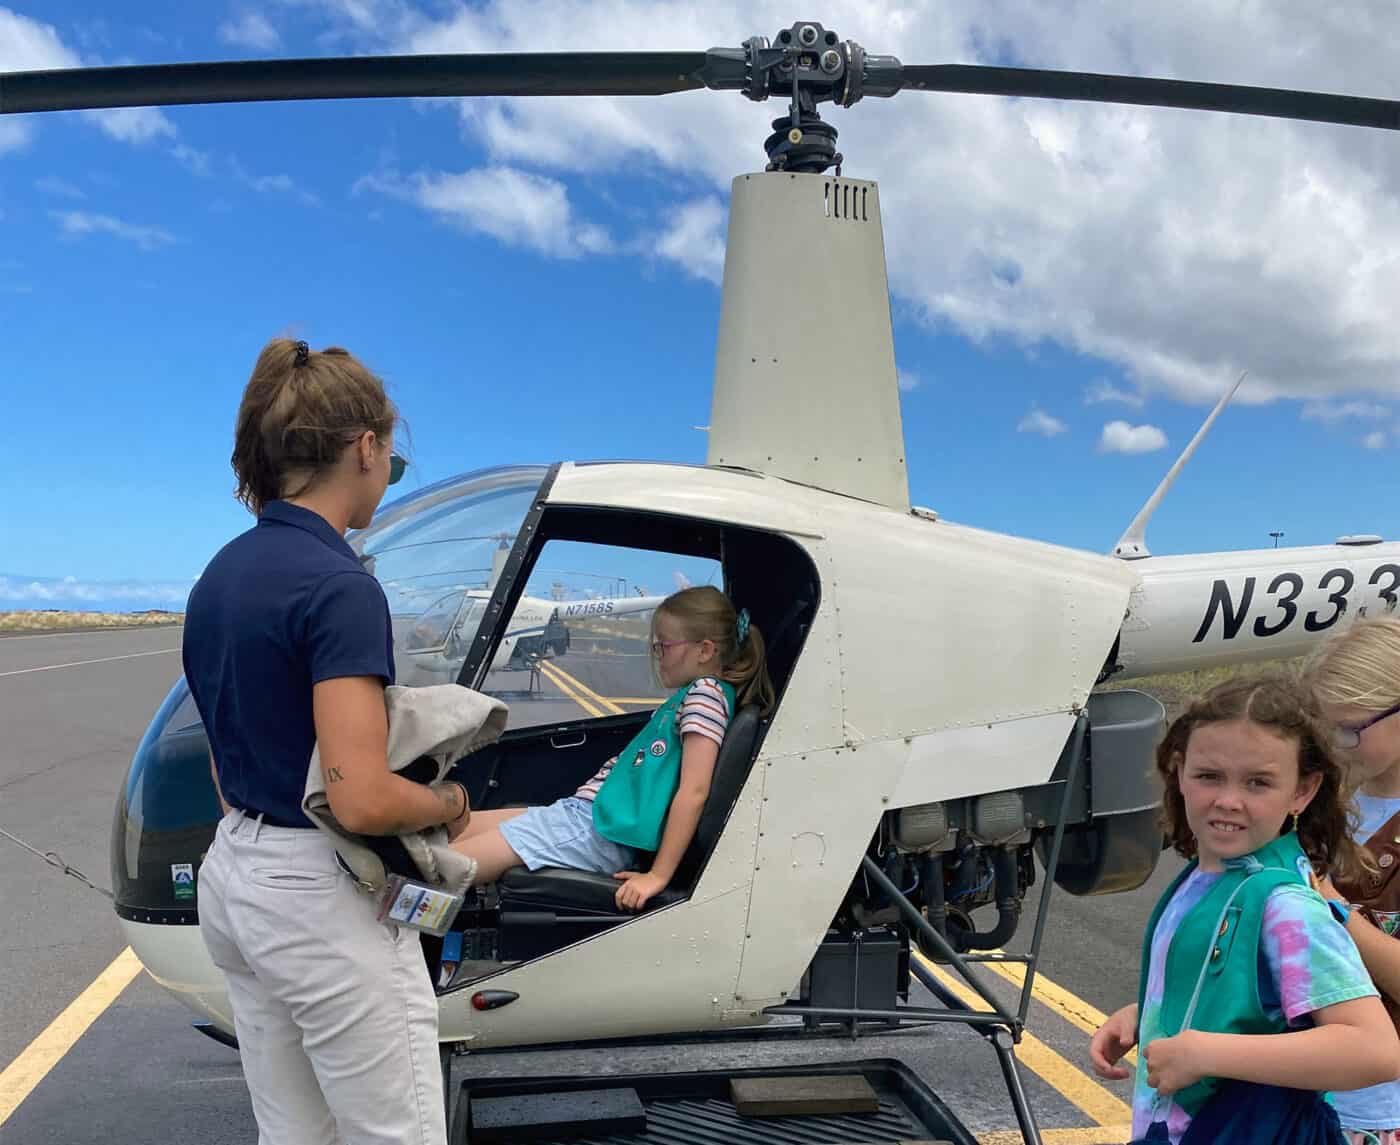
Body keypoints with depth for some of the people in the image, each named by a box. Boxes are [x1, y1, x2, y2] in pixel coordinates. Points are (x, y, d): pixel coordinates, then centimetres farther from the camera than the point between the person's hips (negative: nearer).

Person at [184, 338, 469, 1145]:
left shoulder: (222, 573, 6)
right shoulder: (339, 585, -22)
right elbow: (362, 799, -26)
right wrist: (449, 801, -7)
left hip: (232, 876, 9)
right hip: (321, 899, -9)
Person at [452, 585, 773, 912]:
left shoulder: (707, 692, -12)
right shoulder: (687, 695, 16)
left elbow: (693, 791, -20)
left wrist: (658, 875, -22)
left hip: (602, 833, -10)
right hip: (581, 811, 10)